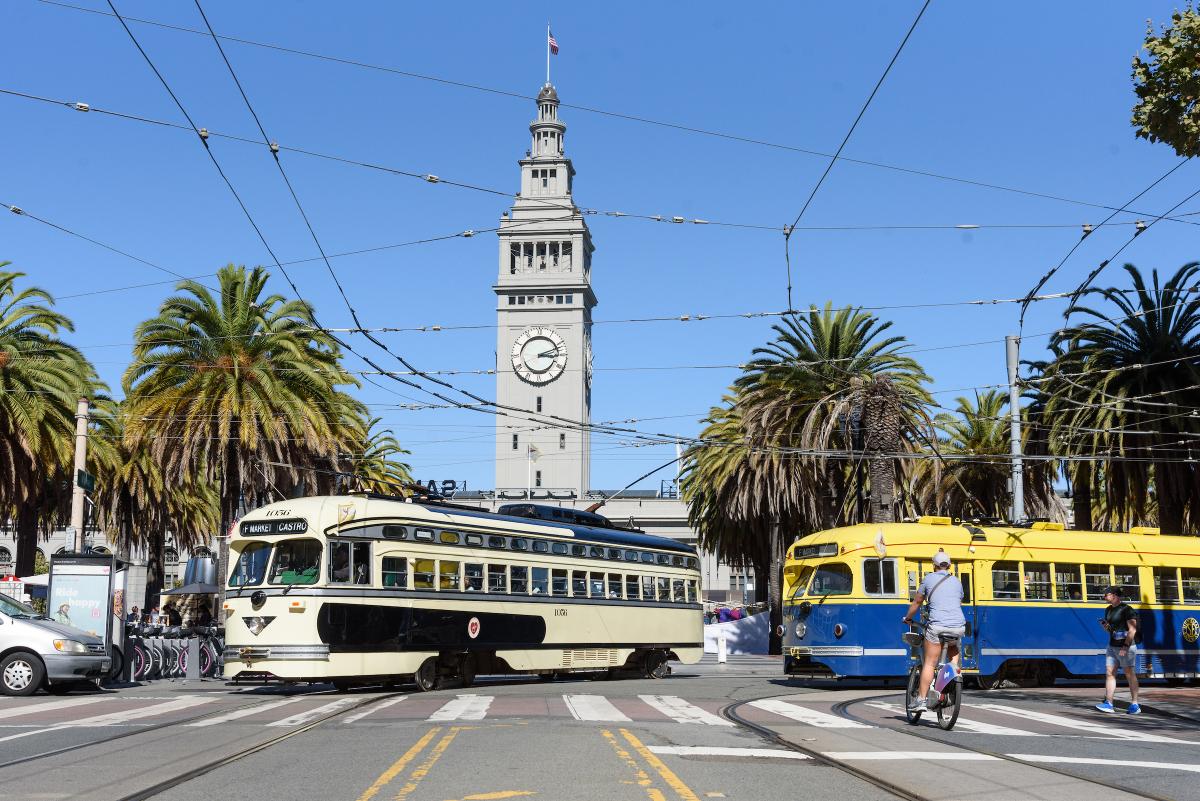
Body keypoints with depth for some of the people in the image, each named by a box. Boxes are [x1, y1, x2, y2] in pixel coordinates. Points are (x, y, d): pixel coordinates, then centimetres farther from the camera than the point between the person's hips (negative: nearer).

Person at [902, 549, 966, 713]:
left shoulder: (929, 578, 10)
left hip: (937, 625, -3)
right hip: (959, 627, 3)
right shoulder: (956, 581, 19)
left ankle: (922, 700, -3)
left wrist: (908, 618, 33)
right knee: (954, 649, 35)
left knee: (929, 664, 0)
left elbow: (917, 602, 17)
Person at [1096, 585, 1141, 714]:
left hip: (1127, 646, -8)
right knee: (1109, 673, 0)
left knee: (1130, 674, -1)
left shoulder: (1127, 609, -11)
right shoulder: (1109, 610, 14)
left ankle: (1135, 705, 5)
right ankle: (1108, 703, -2)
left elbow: (1132, 630, -16)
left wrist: (1126, 647, -23)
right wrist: (1105, 625, 0)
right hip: (1112, 646, 8)